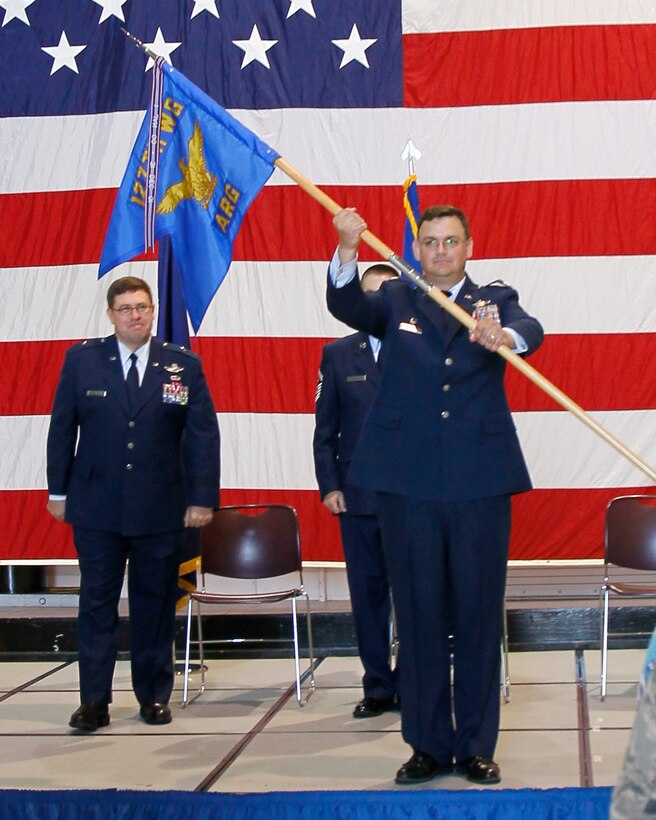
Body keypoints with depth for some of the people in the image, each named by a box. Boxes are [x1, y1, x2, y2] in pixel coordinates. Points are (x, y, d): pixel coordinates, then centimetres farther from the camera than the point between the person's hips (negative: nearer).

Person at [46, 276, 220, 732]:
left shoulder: (184, 365, 2)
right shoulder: (82, 360, 2)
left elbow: (204, 435, 1)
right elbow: (62, 428, 6)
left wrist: (202, 498, -4)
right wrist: (58, 490, 5)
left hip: (162, 510, 0)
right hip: (97, 509, 0)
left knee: (157, 605, 8)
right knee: (97, 605, 3)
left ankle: (154, 696, 20)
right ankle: (94, 701, 9)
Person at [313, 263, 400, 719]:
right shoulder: (338, 355, 9)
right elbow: (325, 428, 9)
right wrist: (329, 485, 0)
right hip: (358, 493, 2)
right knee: (368, 592, 7)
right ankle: (378, 689, 16)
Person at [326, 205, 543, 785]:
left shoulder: (496, 300, 10)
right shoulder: (395, 301, 11)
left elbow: (529, 331, -12)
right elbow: (345, 304, -8)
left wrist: (503, 337, -36)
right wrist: (348, 250, -28)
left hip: (480, 482, 0)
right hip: (409, 483, 0)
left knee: (479, 616, 5)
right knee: (419, 617, 6)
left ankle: (477, 746, 17)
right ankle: (429, 745, 18)